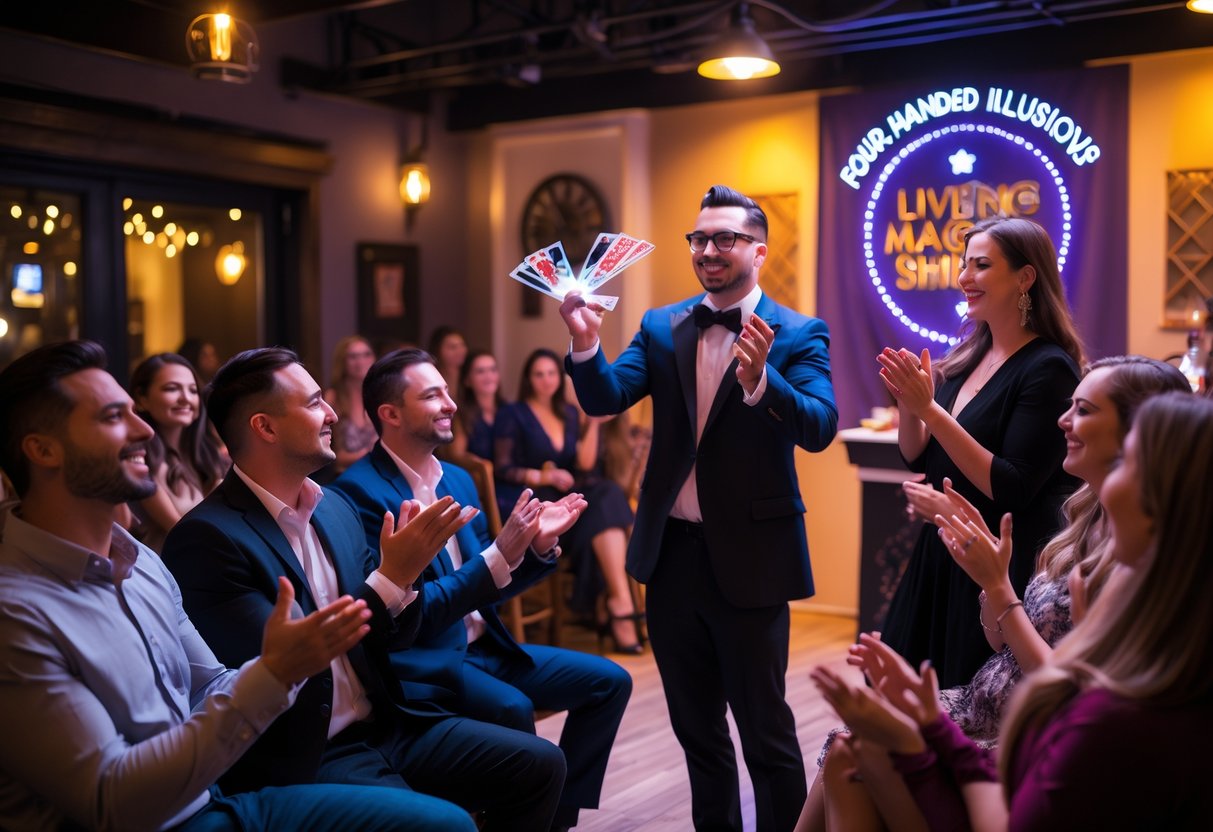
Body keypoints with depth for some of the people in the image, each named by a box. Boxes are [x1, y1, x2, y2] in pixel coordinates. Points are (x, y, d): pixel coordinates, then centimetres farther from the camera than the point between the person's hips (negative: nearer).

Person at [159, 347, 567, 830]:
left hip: (386, 724, 7)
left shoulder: (335, 508, 7)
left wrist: (405, 572, -10)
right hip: (305, 755, -7)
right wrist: (390, 576, -21)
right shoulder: (206, 536, -15)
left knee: (539, 765, 0)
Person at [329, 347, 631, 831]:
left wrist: (537, 547, -4)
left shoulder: (458, 479, 10)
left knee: (608, 682, 1)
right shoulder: (360, 491, -15)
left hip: (481, 646, 8)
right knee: (512, 709, -33)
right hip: (420, 661, -8)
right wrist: (500, 553, -26)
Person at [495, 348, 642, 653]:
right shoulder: (513, 415, 7)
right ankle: (622, 603, -35)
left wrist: (593, 422, 0)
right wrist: (543, 476, -18)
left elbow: (584, 463, 9)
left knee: (608, 493, -30)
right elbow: (502, 469, -4)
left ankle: (617, 606, -39)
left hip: (568, 495, 5)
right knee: (602, 511, -31)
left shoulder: (569, 413, 21)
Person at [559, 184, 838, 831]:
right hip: (672, 553, 5)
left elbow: (818, 426, -21)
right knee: (696, 729, 19)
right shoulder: (661, 327, 6)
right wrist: (585, 341, -26)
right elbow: (605, 398, -7)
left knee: (765, 730, 6)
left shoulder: (798, 334, -6)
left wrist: (758, 380, -39)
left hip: (748, 558, -4)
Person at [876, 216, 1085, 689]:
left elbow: (1011, 489, -23)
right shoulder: (970, 356, 7)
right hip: (940, 556, 7)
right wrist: (908, 404, -9)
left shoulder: (1048, 367, -15)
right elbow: (917, 458, 10)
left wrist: (930, 409, -24)